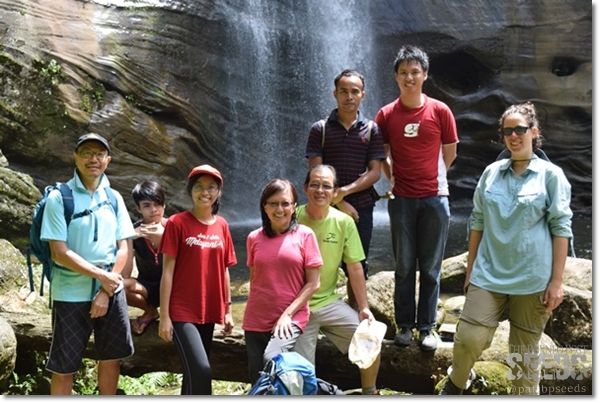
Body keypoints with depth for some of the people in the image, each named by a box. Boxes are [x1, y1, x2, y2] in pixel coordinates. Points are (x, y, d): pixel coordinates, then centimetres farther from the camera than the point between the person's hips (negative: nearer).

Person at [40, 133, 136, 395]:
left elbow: (123, 248, 3)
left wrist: (106, 292, -7)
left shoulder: (114, 198, 5)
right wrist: (102, 276, -14)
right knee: (63, 366, 3)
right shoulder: (59, 198, -9)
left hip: (111, 292, 4)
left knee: (111, 358, 14)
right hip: (71, 294, -4)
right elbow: (59, 253, -14)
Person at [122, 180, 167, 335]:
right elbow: (124, 276, -20)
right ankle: (151, 311, 4)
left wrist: (162, 237, -40)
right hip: (147, 287, 2)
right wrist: (130, 239, -32)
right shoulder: (134, 231, -13)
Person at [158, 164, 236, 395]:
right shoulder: (177, 223, -8)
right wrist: (164, 316, -11)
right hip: (182, 311, -5)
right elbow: (167, 271, -8)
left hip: (209, 311, 6)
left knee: (194, 371, 14)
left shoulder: (222, 226, 7)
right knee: (200, 370, -18)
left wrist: (227, 310, 12)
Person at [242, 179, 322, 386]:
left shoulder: (305, 235, -3)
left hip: (291, 319, -4)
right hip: (256, 320, 4)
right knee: (257, 382, 8)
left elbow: (313, 283, -5)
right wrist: (253, 311, 14)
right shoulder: (254, 238, 6)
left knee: (272, 359, -31)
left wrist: (288, 314, -12)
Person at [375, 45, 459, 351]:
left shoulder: (440, 111, -1)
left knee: (430, 267, 5)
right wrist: (391, 176, 2)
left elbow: (449, 153, 8)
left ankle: (427, 327, 13)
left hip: (434, 197, -1)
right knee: (404, 266, 6)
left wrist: (434, 177, 10)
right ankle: (404, 325, 16)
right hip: (401, 199, 1)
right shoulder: (386, 115, 2)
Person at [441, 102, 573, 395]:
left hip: (532, 279, -2)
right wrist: (470, 268, 12)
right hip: (489, 273, 2)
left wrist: (556, 281, -7)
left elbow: (561, 228, -3)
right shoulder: (492, 172, 8)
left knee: (525, 351, 7)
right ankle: (454, 385, 21)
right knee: (469, 337, -5)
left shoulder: (551, 175, -1)